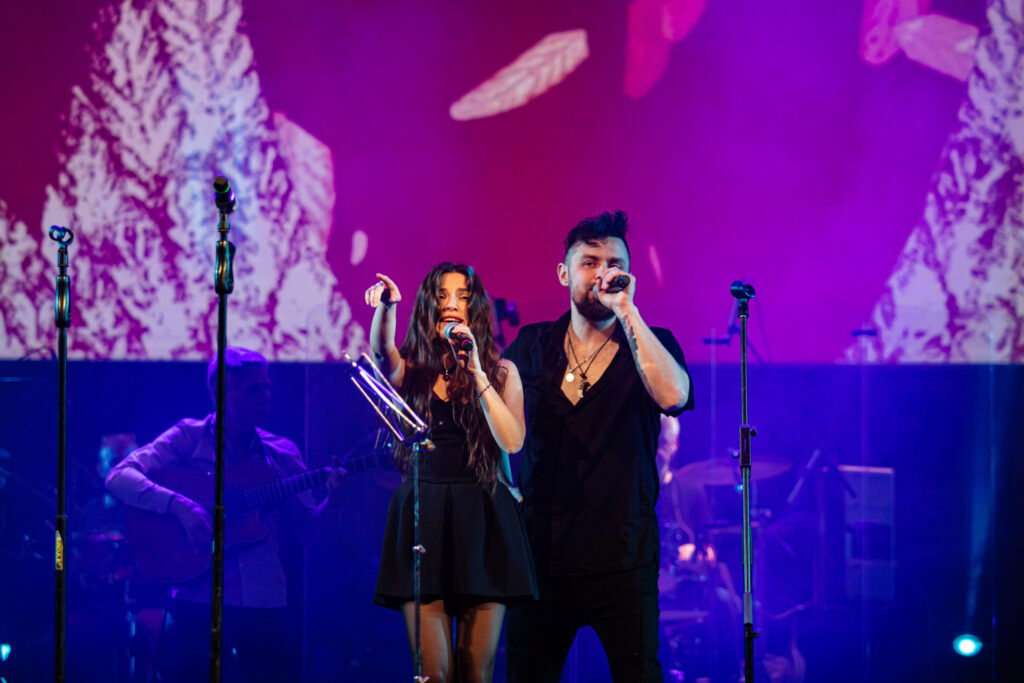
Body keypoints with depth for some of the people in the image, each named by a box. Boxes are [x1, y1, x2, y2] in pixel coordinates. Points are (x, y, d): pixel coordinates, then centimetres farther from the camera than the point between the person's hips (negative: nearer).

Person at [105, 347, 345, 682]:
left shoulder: (283, 453, 11)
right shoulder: (189, 437, 1)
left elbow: (307, 529, 11)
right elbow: (118, 478, -9)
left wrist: (333, 503, -10)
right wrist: (179, 506, -22)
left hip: (266, 601, 3)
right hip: (199, 600, -3)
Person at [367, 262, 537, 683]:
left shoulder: (501, 373, 10)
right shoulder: (412, 371, 9)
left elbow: (512, 441, -6)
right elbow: (382, 351, -15)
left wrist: (477, 373, -11)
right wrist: (385, 305, -36)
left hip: (483, 519, 0)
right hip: (423, 518, 0)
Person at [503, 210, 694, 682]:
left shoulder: (651, 344, 2)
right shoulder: (531, 346, 10)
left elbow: (672, 396, -20)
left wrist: (627, 311, -19)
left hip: (622, 555, -2)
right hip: (542, 550, 2)